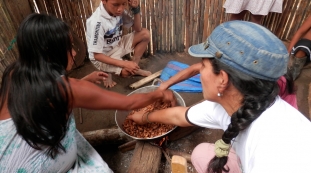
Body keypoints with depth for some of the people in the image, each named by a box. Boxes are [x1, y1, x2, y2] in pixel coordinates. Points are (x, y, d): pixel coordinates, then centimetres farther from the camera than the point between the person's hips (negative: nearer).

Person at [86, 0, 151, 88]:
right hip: (102, 57, -7)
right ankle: (108, 73, 2)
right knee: (127, 71, -33)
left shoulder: (119, 11, -10)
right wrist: (124, 64, -33)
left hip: (117, 46, 7)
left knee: (145, 34, -6)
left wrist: (136, 9, -18)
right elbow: (96, 55, -27)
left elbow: (138, 29, 0)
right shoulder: (97, 22, -30)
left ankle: (135, 68, 5)